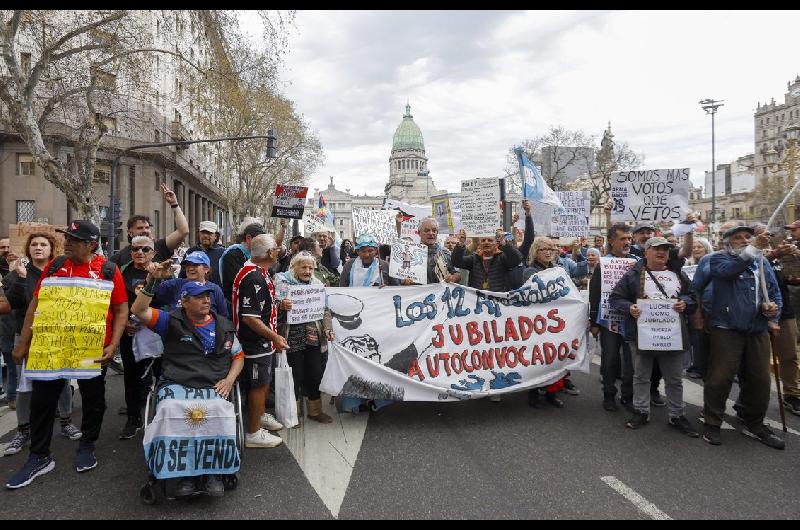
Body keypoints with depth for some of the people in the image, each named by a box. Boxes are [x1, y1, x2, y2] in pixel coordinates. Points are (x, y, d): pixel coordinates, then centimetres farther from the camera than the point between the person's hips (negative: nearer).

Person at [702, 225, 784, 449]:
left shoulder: (762, 263, 16)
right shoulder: (718, 258, 1)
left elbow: (775, 291, 16)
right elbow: (728, 270, -22)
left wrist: (773, 307, -6)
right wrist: (754, 249, -29)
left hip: (758, 330, 5)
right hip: (727, 329, -5)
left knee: (760, 380, 12)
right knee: (719, 378, -3)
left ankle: (754, 424, 29)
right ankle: (712, 424, 11)